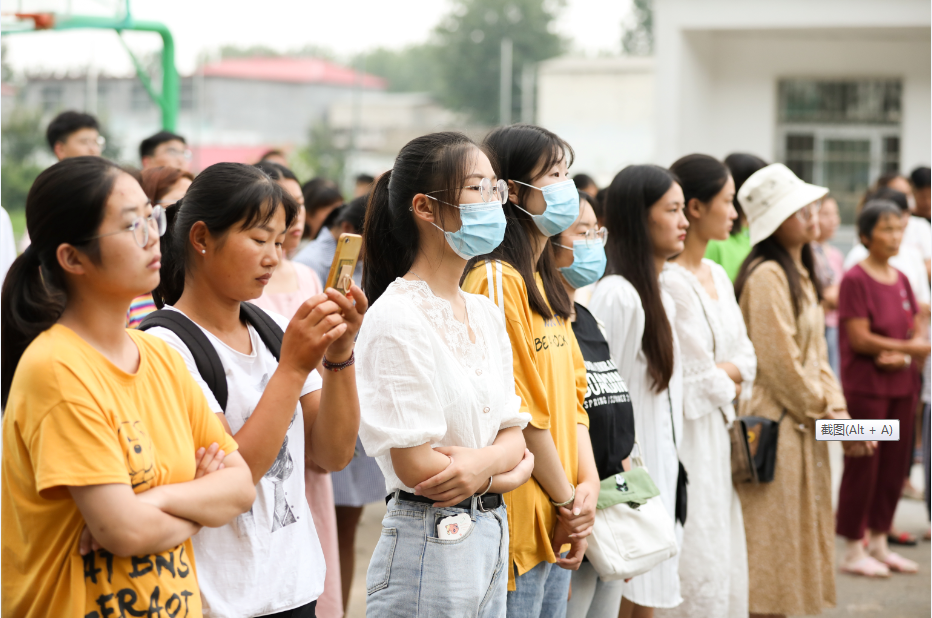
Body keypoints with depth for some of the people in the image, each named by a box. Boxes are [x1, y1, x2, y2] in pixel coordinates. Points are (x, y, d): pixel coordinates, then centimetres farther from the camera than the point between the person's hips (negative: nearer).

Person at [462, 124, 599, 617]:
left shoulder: (546, 284, 15)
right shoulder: (495, 280, -15)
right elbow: (517, 412, -18)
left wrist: (588, 481, 1)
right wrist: (567, 500, -10)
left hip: (558, 523, 9)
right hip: (518, 519, -9)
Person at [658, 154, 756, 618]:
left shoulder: (718, 276, 12)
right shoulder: (666, 281, -17)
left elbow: (745, 355, 13)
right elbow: (684, 381, -17)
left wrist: (725, 373, -7)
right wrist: (725, 383, 1)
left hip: (718, 437, 9)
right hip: (685, 436, -9)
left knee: (724, 559, 12)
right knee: (693, 567, -6)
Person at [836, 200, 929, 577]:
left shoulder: (901, 280, 11)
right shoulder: (856, 280, -10)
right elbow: (860, 338, -16)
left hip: (901, 386, 7)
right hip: (866, 387, -7)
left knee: (895, 466, 10)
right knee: (862, 467, -2)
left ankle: (879, 544, 22)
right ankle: (854, 551, 7)